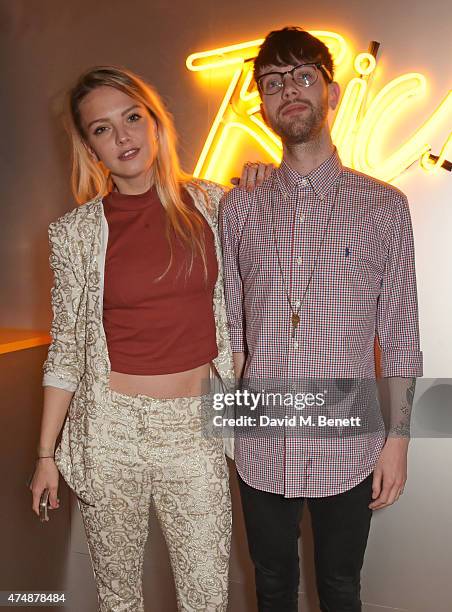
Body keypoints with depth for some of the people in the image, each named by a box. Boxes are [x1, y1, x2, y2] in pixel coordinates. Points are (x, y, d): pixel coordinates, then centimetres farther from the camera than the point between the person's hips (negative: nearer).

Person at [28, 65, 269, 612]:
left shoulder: (211, 203, 1)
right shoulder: (78, 231, -4)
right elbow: (65, 347, 2)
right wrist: (46, 453, 4)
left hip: (196, 427, 1)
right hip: (112, 427, -1)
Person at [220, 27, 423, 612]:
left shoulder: (384, 206, -4)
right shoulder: (239, 206, 0)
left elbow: (399, 336, -2)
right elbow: (230, 327, 2)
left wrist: (397, 438, -4)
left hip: (346, 447, -1)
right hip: (260, 446, 2)